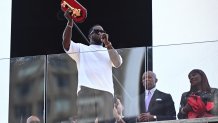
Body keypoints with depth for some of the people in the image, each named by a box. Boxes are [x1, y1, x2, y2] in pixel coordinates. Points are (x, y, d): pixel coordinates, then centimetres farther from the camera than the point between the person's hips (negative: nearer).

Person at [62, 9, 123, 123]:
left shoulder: (109, 52, 28)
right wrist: (70, 22, -9)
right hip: (85, 90, -2)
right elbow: (66, 43, 4)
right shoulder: (81, 49, 24)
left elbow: (118, 63, 7)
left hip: (105, 92, 2)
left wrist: (107, 43, -4)